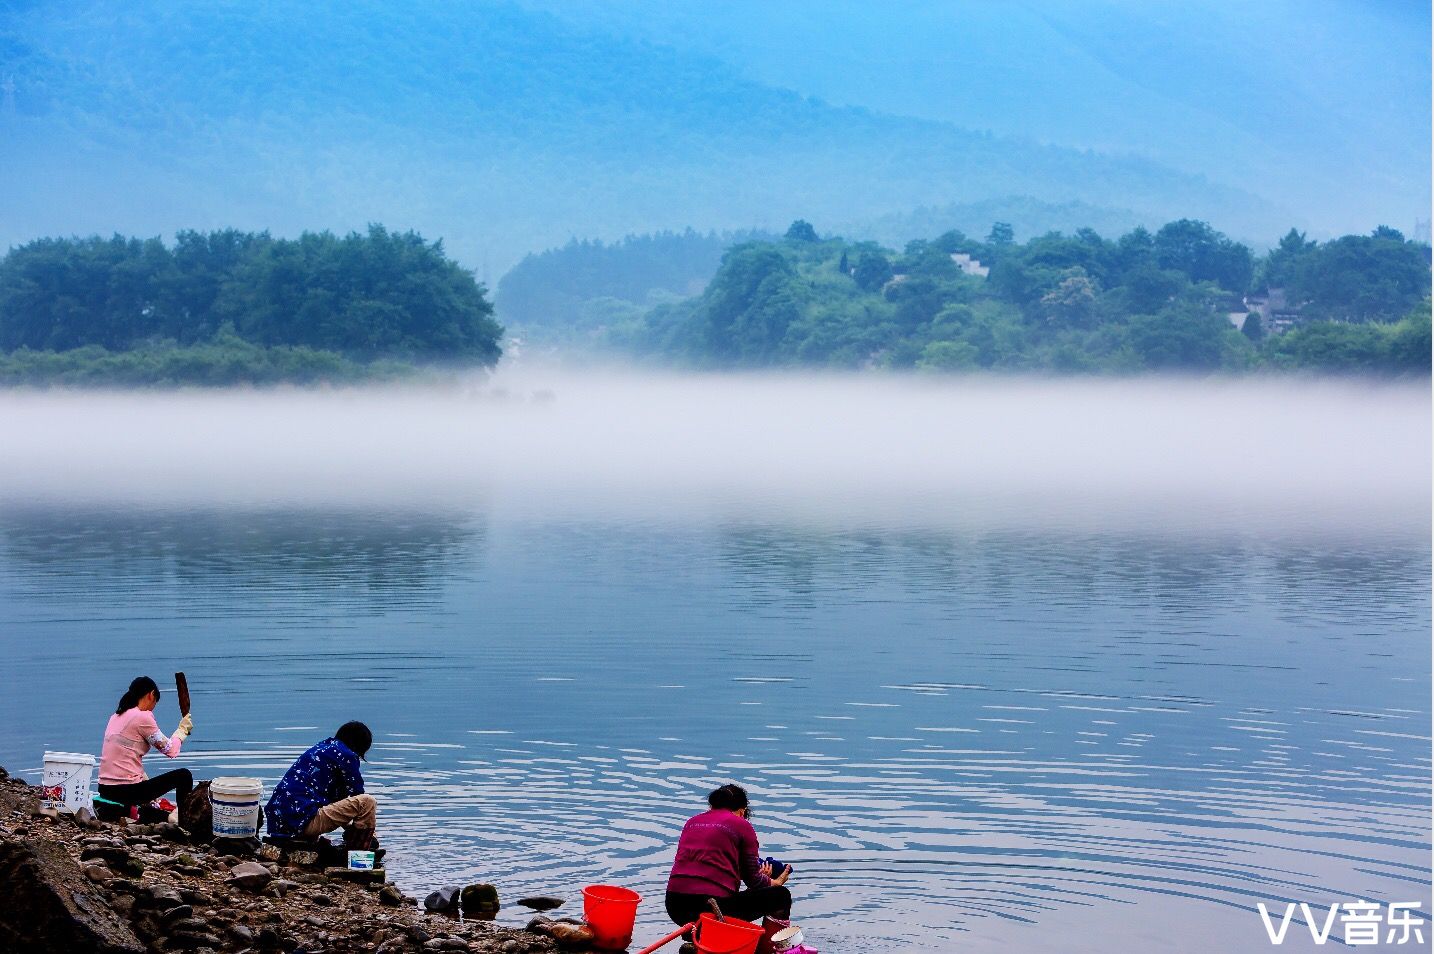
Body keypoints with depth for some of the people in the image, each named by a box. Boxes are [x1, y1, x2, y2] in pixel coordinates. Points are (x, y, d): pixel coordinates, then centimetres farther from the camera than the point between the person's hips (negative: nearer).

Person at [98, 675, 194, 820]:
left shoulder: (116, 717, 14)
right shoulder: (143, 717, -11)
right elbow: (170, 751, -6)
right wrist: (182, 729, 12)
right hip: (126, 790, -9)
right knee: (184, 775, 4)